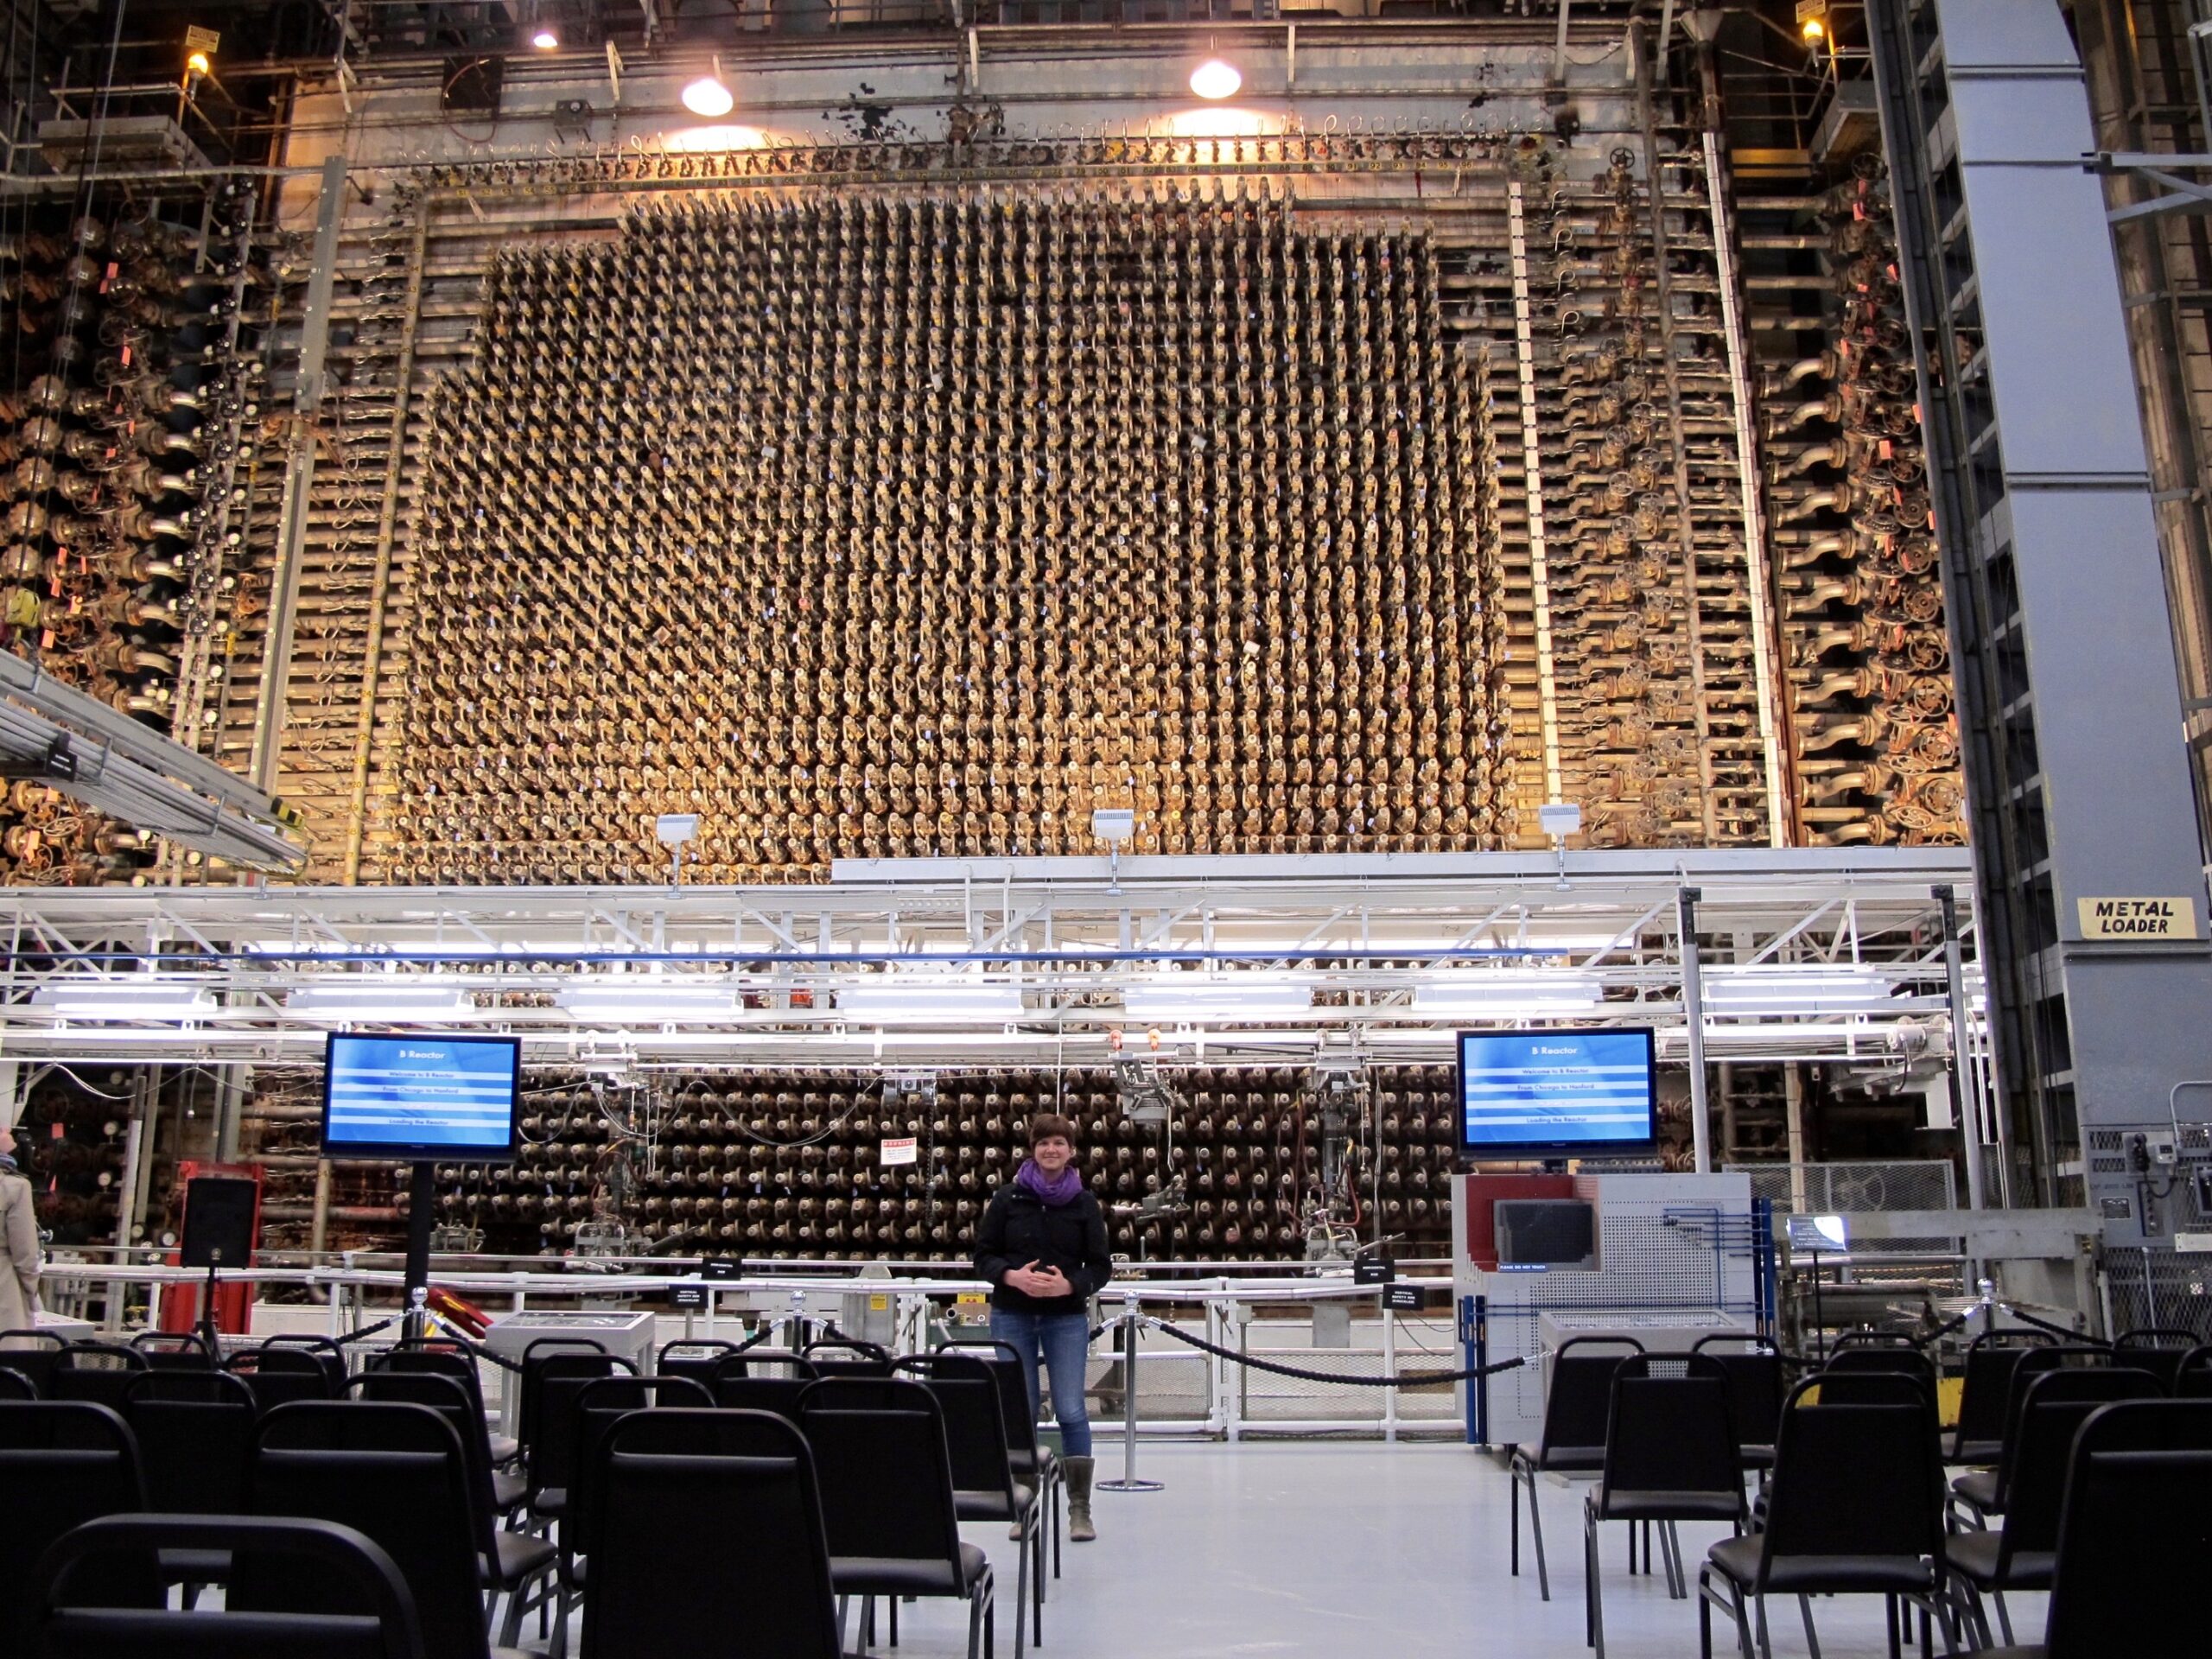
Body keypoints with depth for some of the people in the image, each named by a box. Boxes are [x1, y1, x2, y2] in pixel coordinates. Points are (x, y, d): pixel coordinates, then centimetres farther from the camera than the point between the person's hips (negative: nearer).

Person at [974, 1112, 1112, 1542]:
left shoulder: (1084, 1203, 1)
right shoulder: (1008, 1198, 0)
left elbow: (1101, 1265, 2)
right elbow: (983, 1254, 2)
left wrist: (1069, 1284, -16)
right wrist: (1012, 1276, -16)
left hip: (1066, 1318, 0)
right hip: (1013, 1316, 1)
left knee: (1071, 1411, -4)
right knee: (1020, 1411, 5)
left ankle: (1080, 1509, 7)